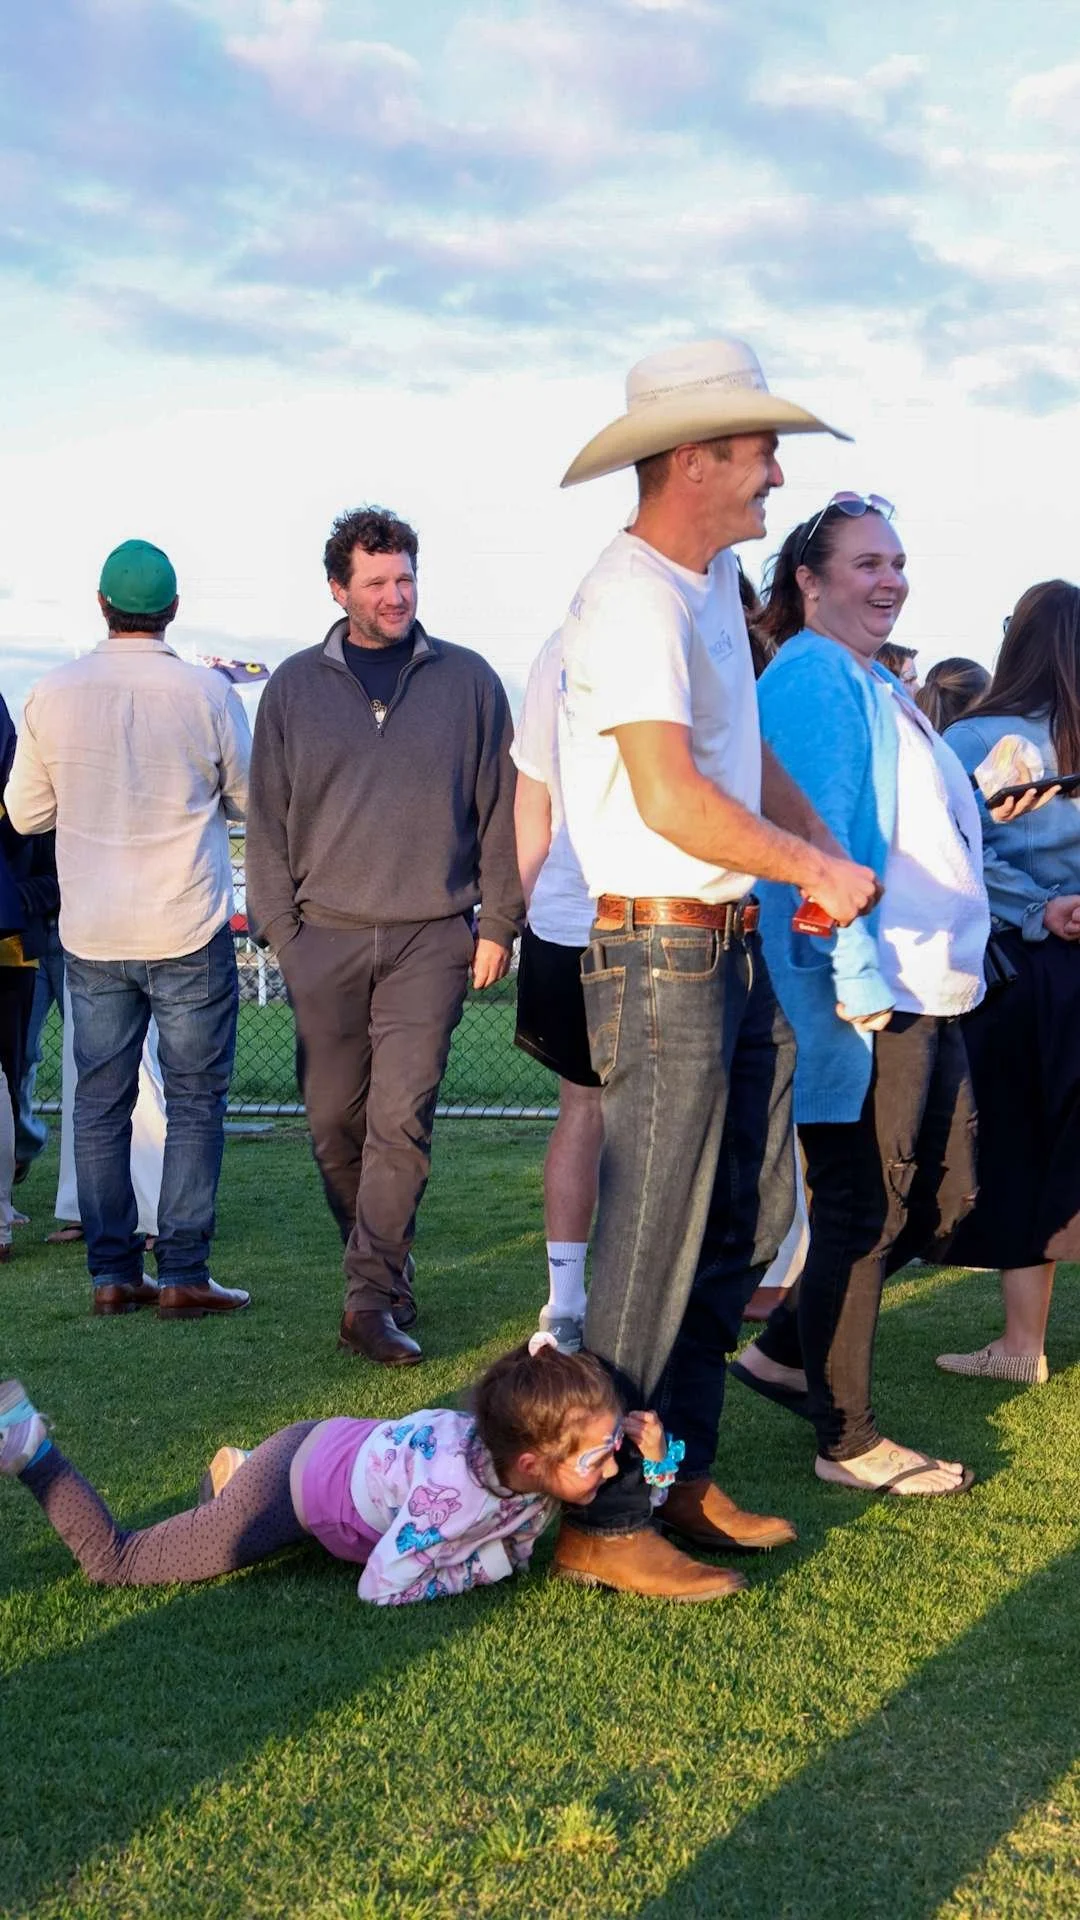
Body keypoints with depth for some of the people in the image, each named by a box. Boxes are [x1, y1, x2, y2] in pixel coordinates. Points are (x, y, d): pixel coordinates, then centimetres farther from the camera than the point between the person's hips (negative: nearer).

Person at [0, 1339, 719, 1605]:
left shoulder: (542, 1455, -19)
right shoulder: (453, 1491, -41)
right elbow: (382, 1589, -31)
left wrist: (654, 1448, -25)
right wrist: (488, 1564, -24)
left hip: (349, 1443, 7)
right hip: (293, 1487, -7)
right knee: (114, 1561, 4)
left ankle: (240, 1467, 43)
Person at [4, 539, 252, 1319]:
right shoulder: (205, 692, -8)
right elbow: (251, 799, 3)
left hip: (93, 935, 3)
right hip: (188, 932, -2)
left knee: (101, 1103, 10)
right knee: (196, 1103, 5)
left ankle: (113, 1272, 13)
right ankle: (182, 1275, 4)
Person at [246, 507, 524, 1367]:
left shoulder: (467, 680, 5)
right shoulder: (295, 686, 8)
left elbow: (501, 807, 7)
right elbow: (268, 817, 10)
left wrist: (498, 923, 3)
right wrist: (280, 926, 3)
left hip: (431, 938, -2)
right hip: (325, 938, 2)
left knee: (401, 1117, -10)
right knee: (335, 1119, 5)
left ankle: (372, 1297, -5)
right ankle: (384, 1268, 22)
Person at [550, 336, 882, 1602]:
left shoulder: (713, 581, 16)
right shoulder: (633, 596, -16)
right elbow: (674, 800, -23)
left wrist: (824, 854, 8)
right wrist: (814, 871, -11)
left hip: (733, 950, 10)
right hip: (661, 957, -10)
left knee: (741, 1231, 15)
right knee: (652, 1249, -3)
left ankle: (680, 1477, 28)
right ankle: (599, 1522, 10)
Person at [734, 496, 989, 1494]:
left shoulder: (878, 685, 20)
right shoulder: (814, 679, -11)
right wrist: (858, 979, -23)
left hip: (925, 993, 10)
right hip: (867, 997, -10)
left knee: (942, 1196, 15)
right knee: (864, 1210, -1)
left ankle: (788, 1349, 29)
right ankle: (848, 1442, 12)